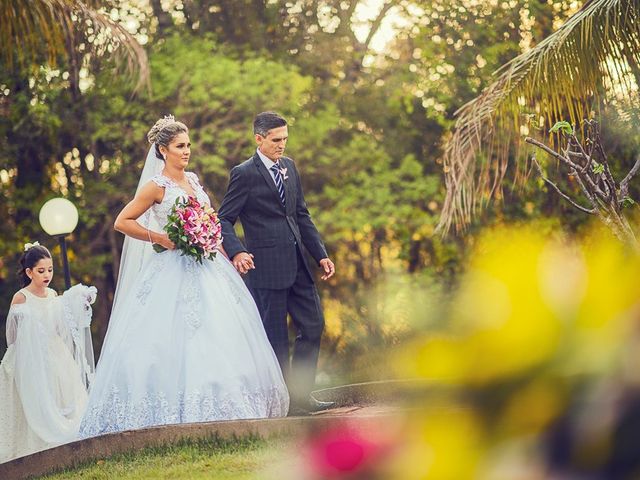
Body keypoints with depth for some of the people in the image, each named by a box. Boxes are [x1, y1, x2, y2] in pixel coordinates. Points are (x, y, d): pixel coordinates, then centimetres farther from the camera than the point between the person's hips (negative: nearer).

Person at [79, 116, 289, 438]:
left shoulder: (193, 180, 14)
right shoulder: (157, 186, -6)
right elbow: (122, 222, -8)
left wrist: (226, 255, 14)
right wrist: (160, 239, -12)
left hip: (207, 268, 7)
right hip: (175, 270, -7)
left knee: (220, 334, 3)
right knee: (174, 341, -12)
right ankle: (179, 413, -12)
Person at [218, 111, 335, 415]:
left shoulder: (289, 167, 13)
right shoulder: (244, 174, -8)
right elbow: (224, 220, -8)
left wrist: (320, 254, 12)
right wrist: (236, 251, -26)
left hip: (297, 264, 7)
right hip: (267, 266, -7)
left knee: (313, 325, 7)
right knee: (275, 337, 0)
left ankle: (300, 395, 16)